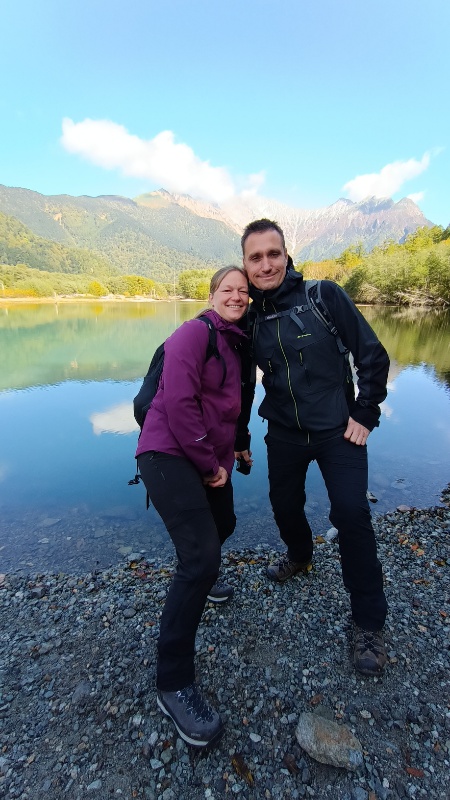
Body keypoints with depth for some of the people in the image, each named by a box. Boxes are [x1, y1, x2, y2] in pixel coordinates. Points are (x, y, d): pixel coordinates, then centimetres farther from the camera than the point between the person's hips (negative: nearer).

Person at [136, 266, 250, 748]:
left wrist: (223, 458, 15)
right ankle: (174, 684, -1)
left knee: (222, 523, 25)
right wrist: (211, 463, -15)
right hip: (170, 454, -10)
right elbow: (178, 402, -21)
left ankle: (196, 581, 56)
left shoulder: (235, 345, 16)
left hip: (209, 459, 10)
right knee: (201, 555, -18)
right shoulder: (195, 332, -12)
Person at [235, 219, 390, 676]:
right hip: (284, 434, 4)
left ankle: (369, 624, 15)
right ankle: (300, 556, 50)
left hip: (338, 430, -3)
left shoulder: (324, 296, -12)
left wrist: (365, 414, -9)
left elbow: (372, 354, -7)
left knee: (351, 514, -7)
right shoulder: (250, 319, -1)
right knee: (284, 504, 15)